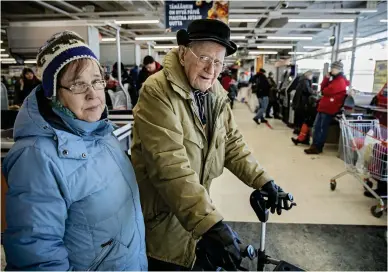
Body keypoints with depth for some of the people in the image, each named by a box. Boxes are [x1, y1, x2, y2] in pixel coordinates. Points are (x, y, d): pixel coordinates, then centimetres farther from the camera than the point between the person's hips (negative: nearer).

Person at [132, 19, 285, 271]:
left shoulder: (216, 94, 2)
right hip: (162, 217, -6)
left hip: (197, 211, 7)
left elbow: (232, 142, 6)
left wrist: (263, 180, -3)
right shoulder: (158, 92, -23)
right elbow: (170, 165, -32)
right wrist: (210, 221, -37)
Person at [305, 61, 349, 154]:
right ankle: (315, 145, 15)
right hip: (323, 107, 10)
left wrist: (324, 91, 3)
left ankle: (318, 148, -1)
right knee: (317, 126, 9)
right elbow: (323, 88, 13)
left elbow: (327, 91, -20)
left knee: (322, 128, -6)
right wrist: (327, 78, 1)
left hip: (329, 108, -10)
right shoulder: (335, 79, 22)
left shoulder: (341, 81, -12)